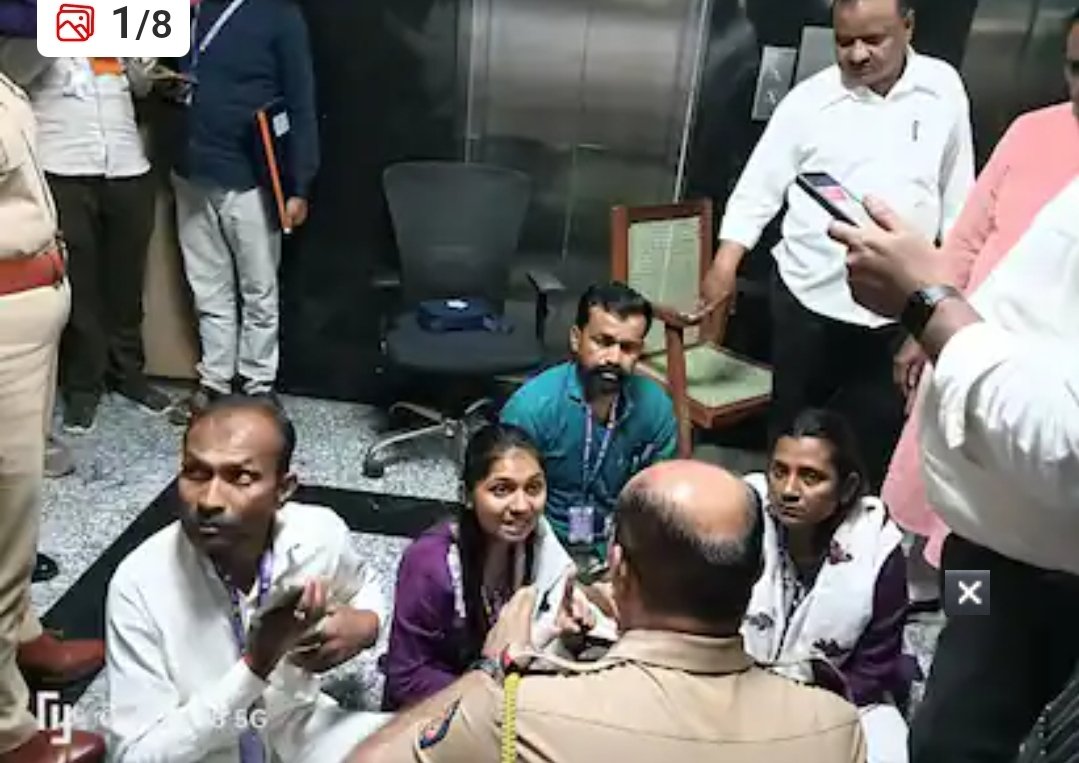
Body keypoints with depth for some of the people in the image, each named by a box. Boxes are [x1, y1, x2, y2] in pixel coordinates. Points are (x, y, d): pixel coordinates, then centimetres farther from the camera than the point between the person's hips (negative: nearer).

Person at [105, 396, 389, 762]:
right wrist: (257, 664, -29)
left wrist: (364, 624, -12)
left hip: (300, 732, 3)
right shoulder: (139, 584, -21)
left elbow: (363, 588, 9)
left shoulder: (322, 534, -14)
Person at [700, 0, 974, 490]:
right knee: (793, 425, 13)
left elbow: (958, 195, 7)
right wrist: (724, 266, -10)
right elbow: (759, 185, -1)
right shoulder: (810, 99, -4)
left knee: (876, 432, 8)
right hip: (808, 296, 0)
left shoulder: (944, 88, 1)